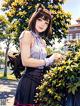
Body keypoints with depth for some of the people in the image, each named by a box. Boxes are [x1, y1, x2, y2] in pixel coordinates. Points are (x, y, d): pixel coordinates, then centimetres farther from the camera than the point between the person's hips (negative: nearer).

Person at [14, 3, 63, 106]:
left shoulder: (43, 41, 17)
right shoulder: (27, 34, -7)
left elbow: (40, 61, 14)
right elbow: (25, 61, -17)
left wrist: (55, 59, 1)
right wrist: (49, 60, -11)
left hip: (40, 80, 8)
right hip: (29, 81, -8)